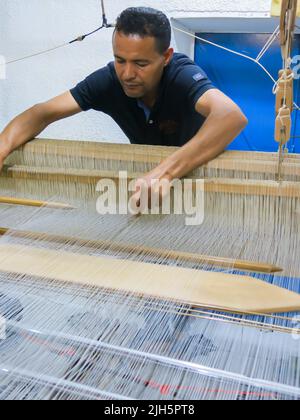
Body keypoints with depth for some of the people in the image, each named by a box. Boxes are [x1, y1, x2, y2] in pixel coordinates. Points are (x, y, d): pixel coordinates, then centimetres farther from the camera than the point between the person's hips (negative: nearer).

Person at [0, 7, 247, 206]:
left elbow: (232, 116, -51)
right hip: (146, 170, 3)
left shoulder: (183, 76, -32)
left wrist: (166, 172, -62)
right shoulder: (110, 79, -21)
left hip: (198, 169, -3)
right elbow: (44, 113, -17)